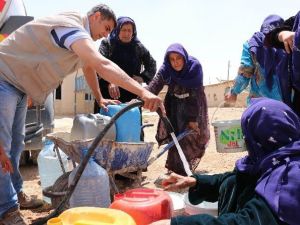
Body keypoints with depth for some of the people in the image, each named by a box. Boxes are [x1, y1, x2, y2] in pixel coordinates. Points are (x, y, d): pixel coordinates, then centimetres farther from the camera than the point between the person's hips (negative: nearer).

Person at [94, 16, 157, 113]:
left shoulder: (138, 47, 11)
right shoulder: (107, 43, 3)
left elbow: (152, 64, 15)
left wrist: (143, 77, -6)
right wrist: (109, 81, -32)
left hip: (131, 96, 3)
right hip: (108, 95, -2)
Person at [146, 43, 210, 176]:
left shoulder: (195, 67, -26)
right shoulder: (166, 69, -19)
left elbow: (196, 94, -26)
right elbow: (155, 85, -32)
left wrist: (193, 118, -27)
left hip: (194, 105, -2)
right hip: (175, 105, 2)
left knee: (191, 135, -5)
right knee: (175, 133, -1)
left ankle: (185, 168, 9)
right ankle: (176, 166, 14)